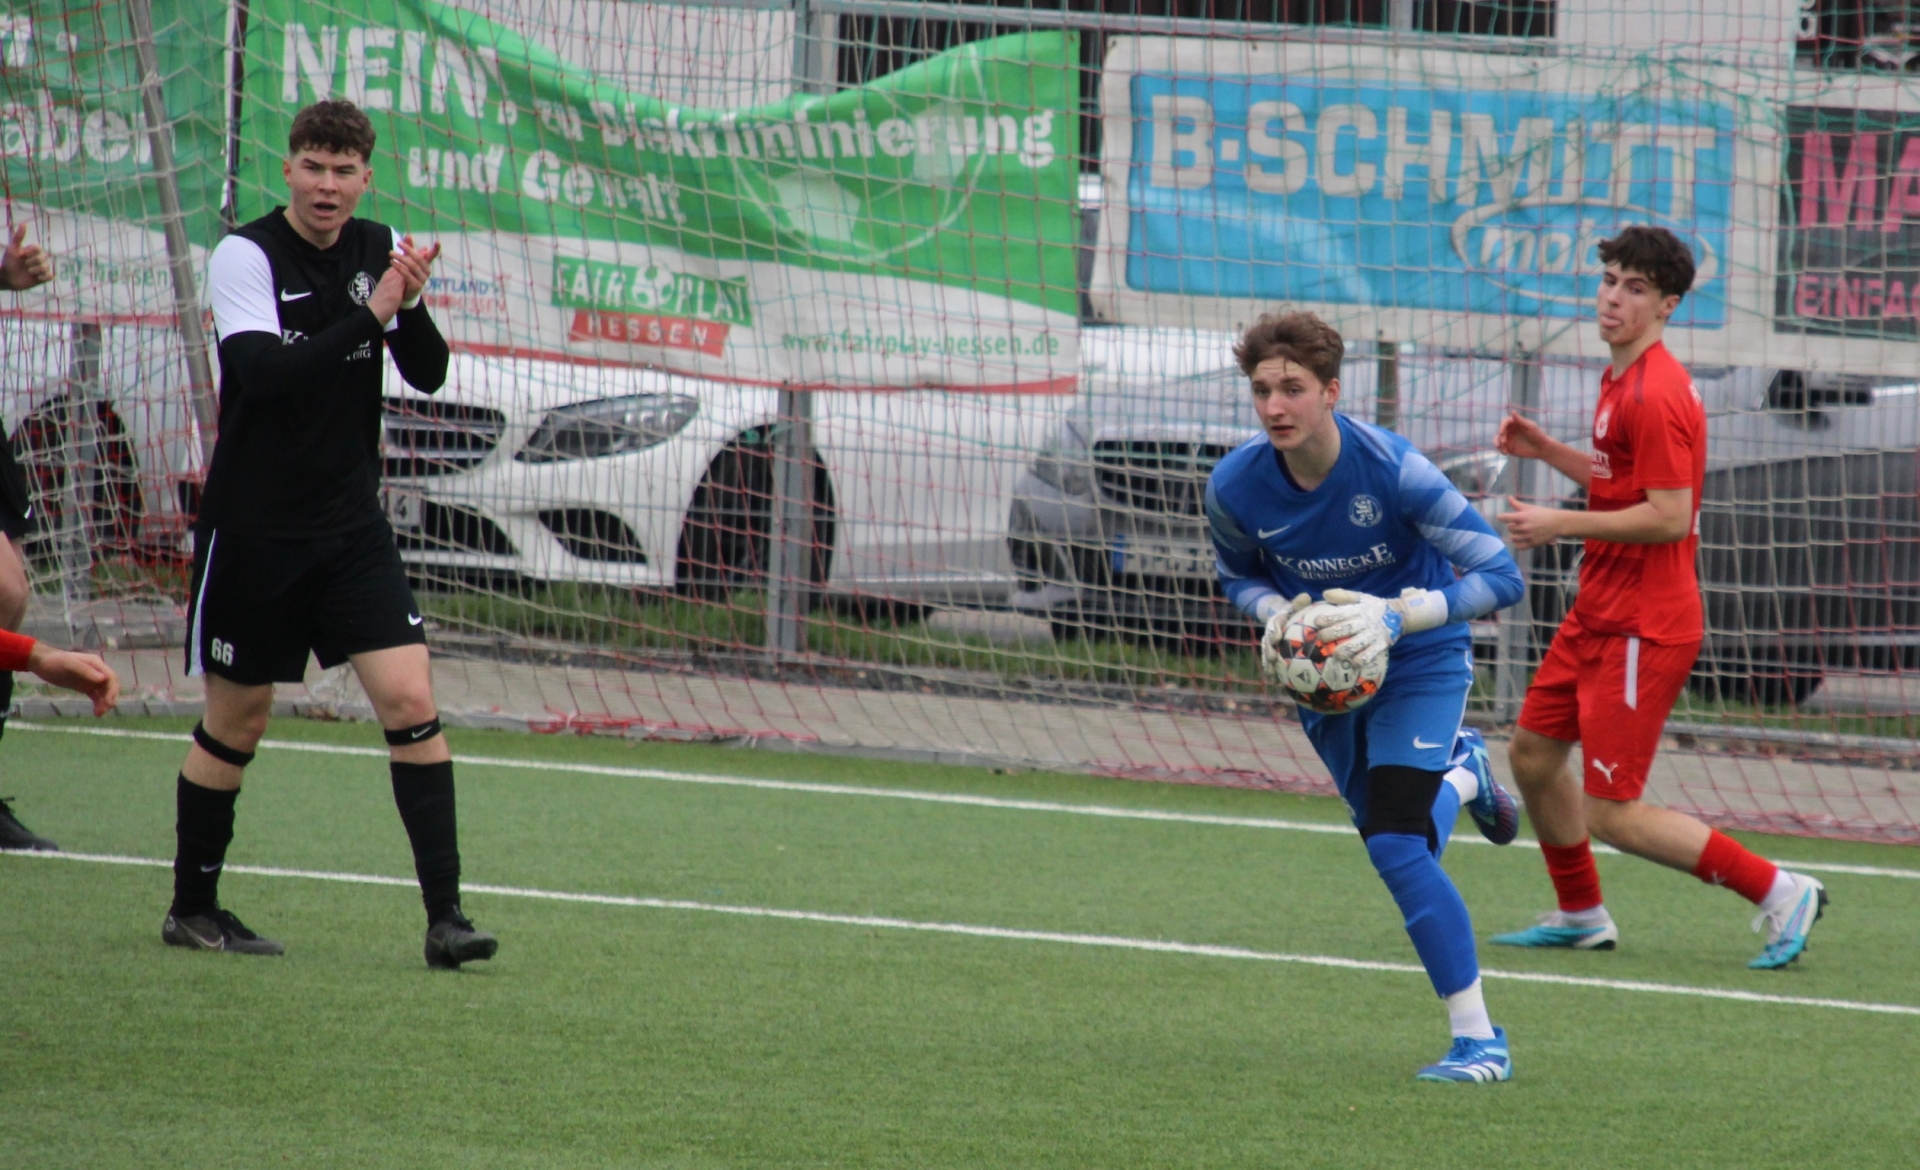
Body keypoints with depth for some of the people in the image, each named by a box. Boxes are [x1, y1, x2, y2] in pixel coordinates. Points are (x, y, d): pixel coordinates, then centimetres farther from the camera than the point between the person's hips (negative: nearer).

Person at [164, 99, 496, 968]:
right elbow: (263, 373, -27)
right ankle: (192, 907, 25)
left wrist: (413, 307, -21)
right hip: (253, 530, -4)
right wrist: (370, 314, -31)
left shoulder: (379, 250, 3)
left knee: (411, 702, -10)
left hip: (352, 529, 4)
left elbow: (428, 375, -1)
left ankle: (445, 914, -10)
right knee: (234, 724, 7)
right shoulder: (246, 255, -12)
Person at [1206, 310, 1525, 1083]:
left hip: (1420, 663, -5)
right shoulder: (1235, 487, -16)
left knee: (1396, 845, -22)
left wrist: (1397, 617, -35)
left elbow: (1500, 576, -24)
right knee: (1393, 837, 22)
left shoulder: (1393, 470, -29)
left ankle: (1478, 1039, -14)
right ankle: (1461, 773, 58)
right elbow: (1238, 575, 6)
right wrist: (1276, 614, -17)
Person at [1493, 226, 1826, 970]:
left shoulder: (1655, 396, -20)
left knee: (1612, 816, -9)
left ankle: (1777, 893, -2)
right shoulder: (1622, 381, 12)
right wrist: (1547, 451, 14)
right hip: (1600, 615, 10)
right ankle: (1581, 916, 34)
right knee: (1533, 753, 18)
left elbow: (1669, 516, -25)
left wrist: (1559, 524, -20)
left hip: (1641, 628, -10)